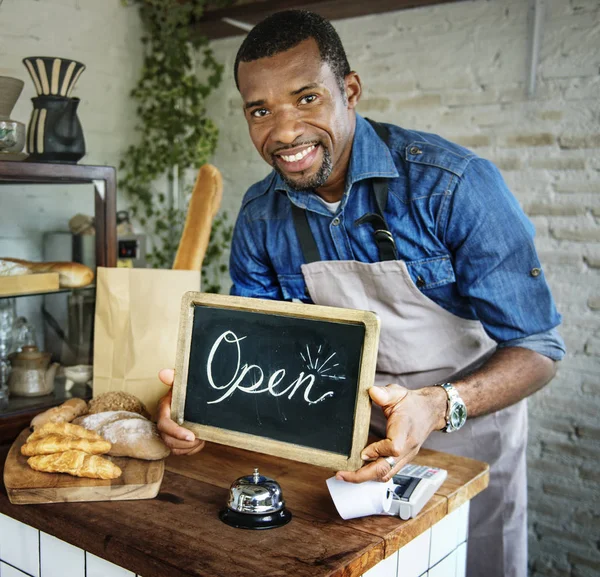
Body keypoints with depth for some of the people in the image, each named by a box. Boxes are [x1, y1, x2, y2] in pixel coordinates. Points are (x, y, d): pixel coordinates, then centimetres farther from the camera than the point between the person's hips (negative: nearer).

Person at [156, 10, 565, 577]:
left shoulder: (454, 184, -27)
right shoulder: (260, 217, -10)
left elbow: (535, 347, -24)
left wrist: (438, 405, -42)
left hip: (467, 423, -3)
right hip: (352, 433, 4)